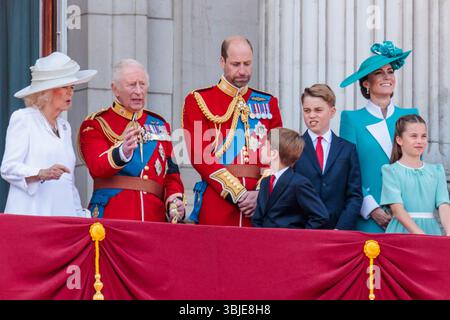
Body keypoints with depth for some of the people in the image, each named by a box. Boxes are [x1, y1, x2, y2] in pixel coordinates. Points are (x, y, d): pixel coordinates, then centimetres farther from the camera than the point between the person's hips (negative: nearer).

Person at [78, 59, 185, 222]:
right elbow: (97, 167, -14)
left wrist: (174, 201, -1)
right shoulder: (95, 125, 4)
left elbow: (171, 173, 19)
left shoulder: (160, 125, 18)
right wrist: (123, 152, -34)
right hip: (111, 218, -4)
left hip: (155, 217, 4)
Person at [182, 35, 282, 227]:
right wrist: (237, 193, -12)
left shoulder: (267, 103, 14)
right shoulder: (198, 101, 4)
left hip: (258, 203, 3)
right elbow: (200, 155, -5)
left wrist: (260, 193, -9)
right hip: (216, 204, -3)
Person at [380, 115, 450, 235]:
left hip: (431, 230, 3)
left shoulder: (436, 171, 12)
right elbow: (397, 209, -11)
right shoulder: (391, 171, 1)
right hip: (402, 230, -3)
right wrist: (420, 234, -24)